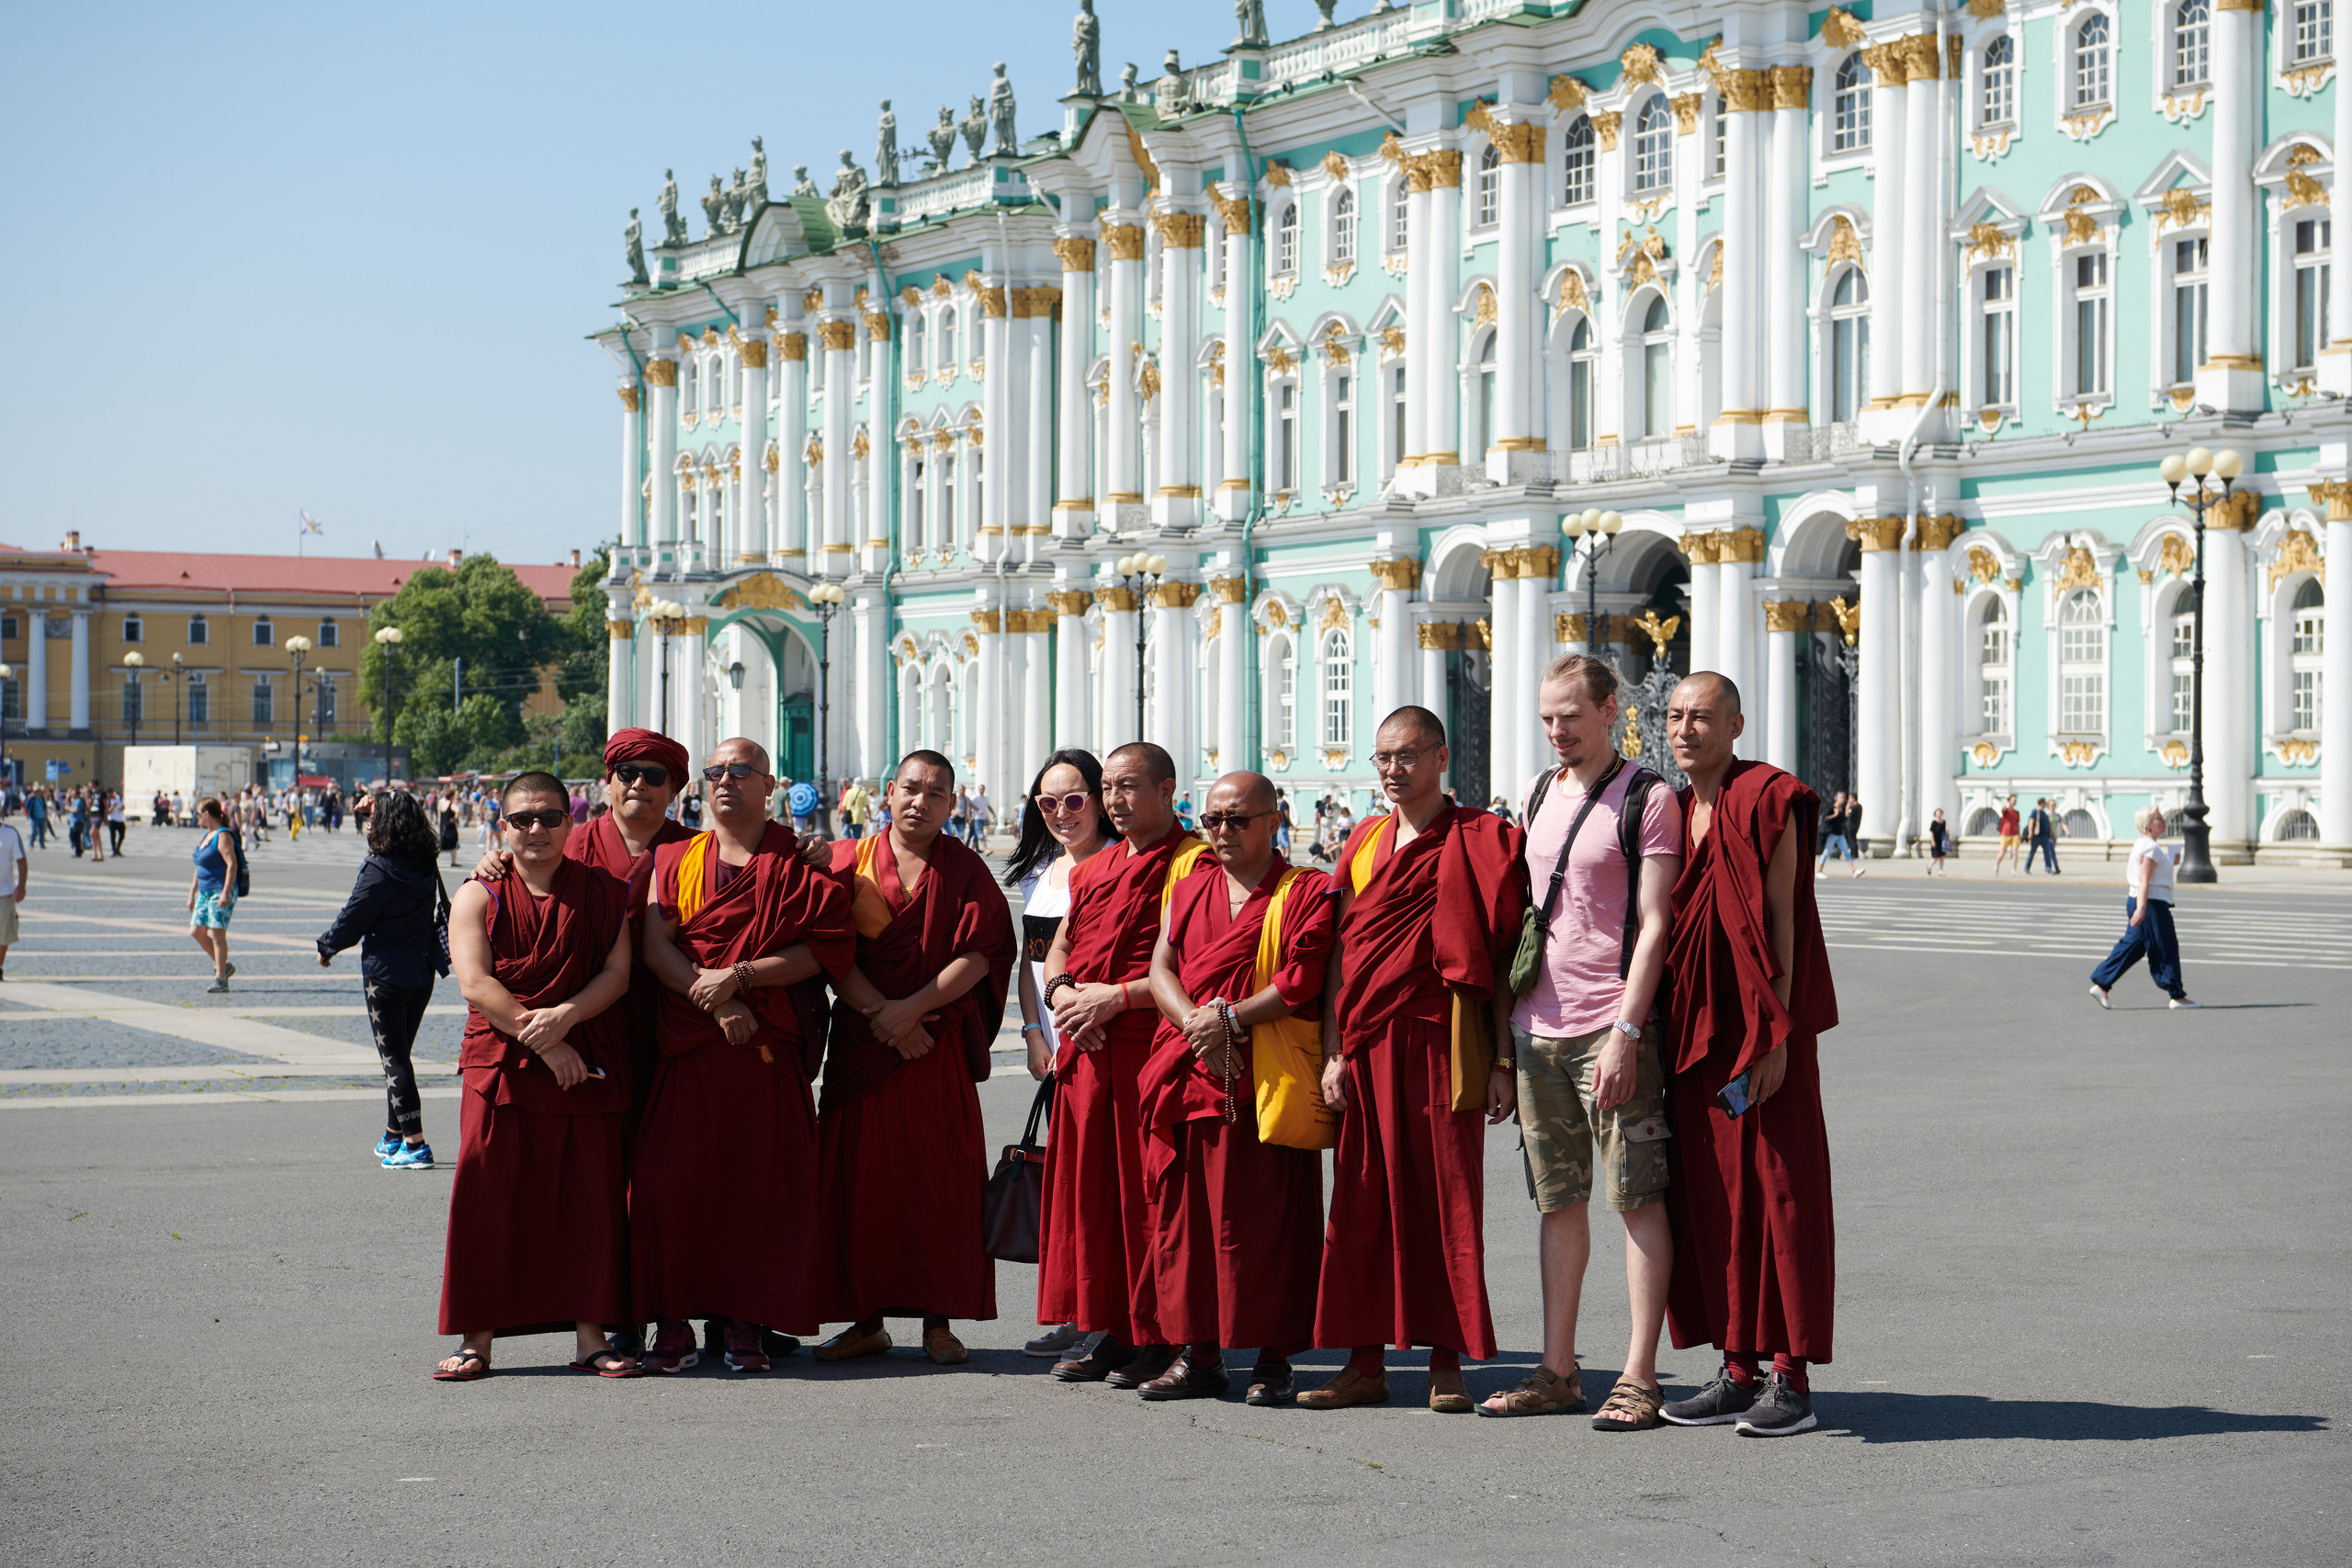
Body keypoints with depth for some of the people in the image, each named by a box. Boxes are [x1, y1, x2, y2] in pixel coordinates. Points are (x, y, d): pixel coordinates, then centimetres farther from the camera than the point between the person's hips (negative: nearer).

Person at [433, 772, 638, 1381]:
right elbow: (476, 983, -8)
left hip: (587, 1065, 2)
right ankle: (478, 1336, 3)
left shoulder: (598, 891, 9)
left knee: (588, 1198, 1)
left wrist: (565, 1016, -16)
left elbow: (617, 971, 2)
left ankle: (589, 1334, 8)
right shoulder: (478, 895, 3)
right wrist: (542, 1043, -15)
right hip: (500, 1062, -1)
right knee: (488, 1199, -4)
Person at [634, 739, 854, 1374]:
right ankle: (672, 1323, 4)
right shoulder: (676, 860, 13)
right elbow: (655, 945, 2)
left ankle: (747, 1324, 6)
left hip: (771, 1048, -1)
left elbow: (827, 948, -4)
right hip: (688, 1046, 1)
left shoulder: (800, 864, 6)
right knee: (668, 1184, -5)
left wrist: (741, 975, -14)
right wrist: (714, 999, -13)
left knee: (763, 1184, -2)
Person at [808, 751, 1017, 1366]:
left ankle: (938, 1320, 4)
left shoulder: (965, 870, 5)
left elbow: (979, 955, -5)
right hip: (862, 1039, 1)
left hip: (940, 1043, -1)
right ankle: (868, 1319, 8)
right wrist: (878, 1010, -13)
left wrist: (911, 1008, -15)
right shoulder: (850, 860, 7)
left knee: (940, 1178, -3)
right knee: (862, 1176, 0)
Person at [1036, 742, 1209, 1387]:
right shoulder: (1094, 871, 19)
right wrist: (1061, 992, 0)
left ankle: (1157, 1338, 2)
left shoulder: (1192, 864, -6)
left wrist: (1117, 996, -16)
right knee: (1090, 1187, 8)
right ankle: (1106, 1328, 16)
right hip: (1086, 1054, 7)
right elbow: (1058, 949, 22)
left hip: (1153, 1050, -7)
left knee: (1147, 1192, -5)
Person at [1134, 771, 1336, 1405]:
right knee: (1181, 1211, 4)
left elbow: (1300, 983, -8)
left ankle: (1274, 1358, 4)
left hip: (1264, 1078, -5)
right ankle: (1198, 1354, 13)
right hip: (1184, 1073, 5)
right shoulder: (1189, 886, 17)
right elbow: (1161, 968, 9)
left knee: (1260, 1216, -5)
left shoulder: (1306, 893, 2)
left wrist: (1232, 1020, -15)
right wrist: (1195, 1024, -9)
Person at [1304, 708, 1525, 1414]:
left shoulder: (1476, 844, 0)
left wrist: (1502, 1059, -8)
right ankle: (1365, 1364, 10)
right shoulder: (1364, 842, 14)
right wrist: (1333, 1051, 2)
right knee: (1362, 1205, 4)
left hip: (1439, 1042, -5)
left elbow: (1499, 958, -2)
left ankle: (1446, 1365, 3)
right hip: (1366, 1050, 5)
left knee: (1445, 1202, -2)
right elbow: (1340, 952, 12)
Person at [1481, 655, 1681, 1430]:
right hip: (1537, 1026, 7)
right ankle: (1558, 1372, 15)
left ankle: (1639, 1378, -2)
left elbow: (1653, 924, -11)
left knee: (1637, 1197, -4)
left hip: (1612, 1025, -7)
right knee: (1557, 1200, 10)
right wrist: (1506, 1028, 16)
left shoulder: (1647, 798, -6)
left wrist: (1626, 1030, -18)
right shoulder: (1543, 796, 16)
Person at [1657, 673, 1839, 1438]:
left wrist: (1774, 1034, -16)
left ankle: (1793, 1380, -1)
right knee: (1710, 1195, 7)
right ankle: (1739, 1370, 14)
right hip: (1695, 1030, 7)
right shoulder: (1674, 812, 14)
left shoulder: (1766, 800, -8)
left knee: (1775, 1189, -4)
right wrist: (1668, 1037, 13)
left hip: (1759, 1029, -7)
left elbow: (1781, 918, -12)